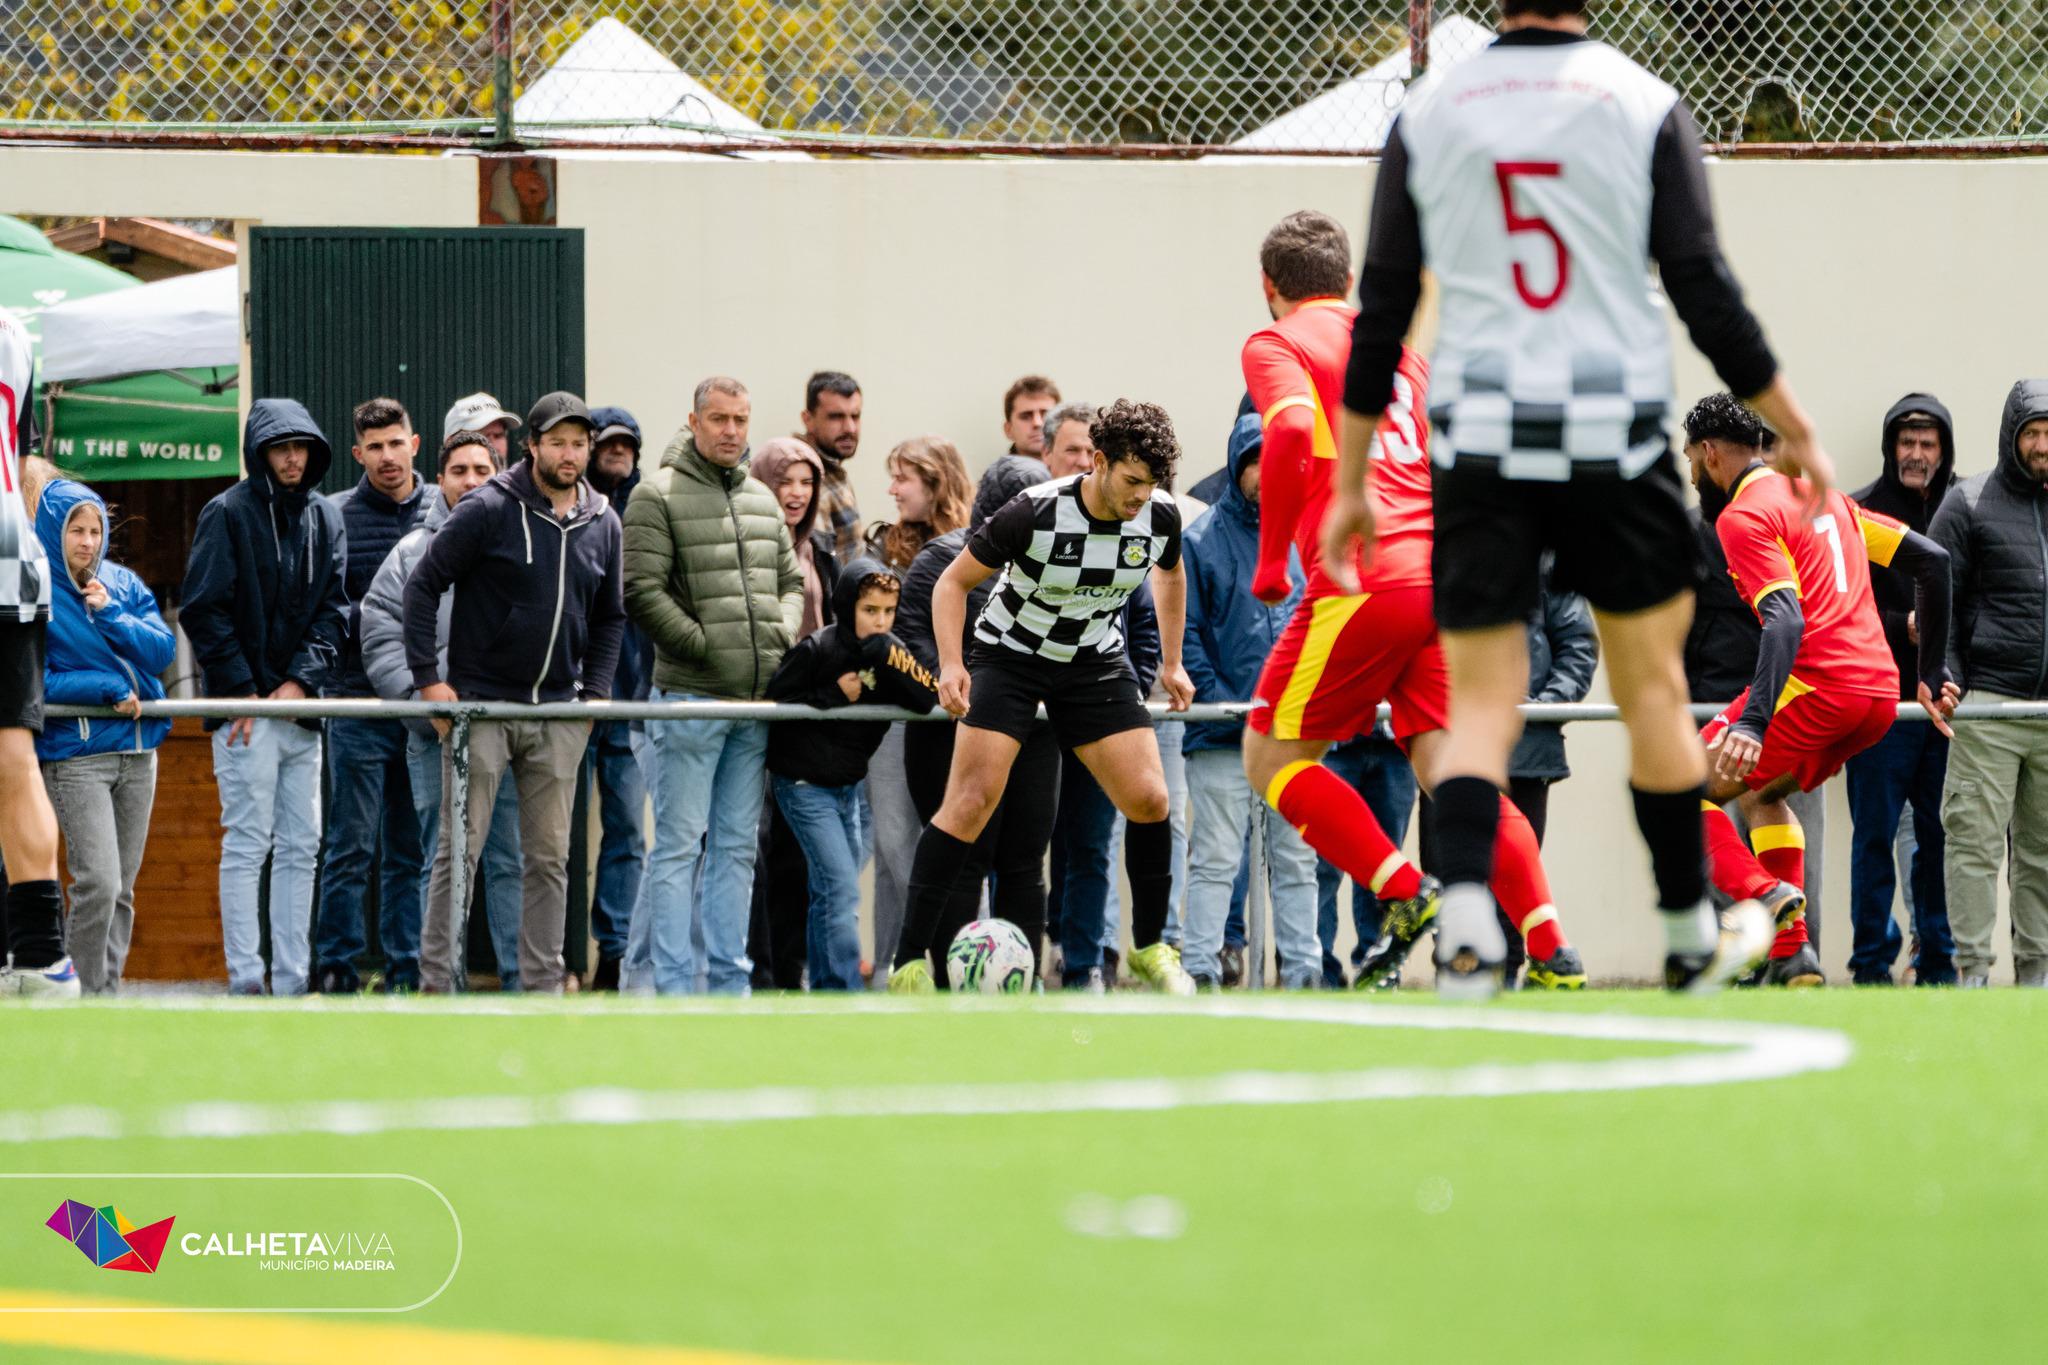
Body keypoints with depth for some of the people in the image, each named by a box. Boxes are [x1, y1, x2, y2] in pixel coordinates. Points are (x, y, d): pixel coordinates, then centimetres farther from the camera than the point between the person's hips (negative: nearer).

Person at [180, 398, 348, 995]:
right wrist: (241, 689, -11)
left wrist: (302, 681, -6)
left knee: (300, 847, 5)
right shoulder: (228, 514, -3)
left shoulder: (324, 517, 12)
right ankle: (245, 979, -9)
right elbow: (203, 609, -7)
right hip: (245, 705, -5)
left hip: (303, 705, 5)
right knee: (247, 844, -8)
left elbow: (334, 609, 8)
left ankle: (292, 980, 8)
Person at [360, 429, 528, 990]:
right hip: (437, 736, 0)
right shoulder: (413, 552, 8)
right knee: (443, 865, 1)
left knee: (514, 860, 0)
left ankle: (522, 981, 3)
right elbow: (380, 640, 4)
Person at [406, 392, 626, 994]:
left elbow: (610, 618, 21)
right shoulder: (488, 511, -8)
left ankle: (543, 984, 11)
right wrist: (429, 679, -10)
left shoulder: (602, 525, 9)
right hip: (479, 704, -5)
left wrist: (595, 691, 9)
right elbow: (422, 586, -5)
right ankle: (436, 982, -1)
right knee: (459, 849, -4)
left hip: (559, 714, 5)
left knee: (549, 857, 6)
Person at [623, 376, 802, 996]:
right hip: (691, 696, -7)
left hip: (757, 701, 7)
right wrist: (705, 647, -12)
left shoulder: (762, 500, 16)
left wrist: (781, 636, 4)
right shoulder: (658, 496, -5)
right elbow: (642, 591, -12)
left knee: (738, 847, 10)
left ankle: (732, 981, 14)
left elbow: (791, 582, 23)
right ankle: (674, 987, -4)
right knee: (679, 846, -5)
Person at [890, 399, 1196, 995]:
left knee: (1149, 799, -9)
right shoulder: (1035, 513, -26)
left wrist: (1172, 664, 13)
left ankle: (1150, 947, 12)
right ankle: (910, 962, -14)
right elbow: (954, 581, -14)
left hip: (1095, 662, 4)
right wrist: (951, 664, -27)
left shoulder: (1160, 516, -13)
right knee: (972, 800, -17)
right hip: (1009, 654, -4)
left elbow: (1171, 574, 13)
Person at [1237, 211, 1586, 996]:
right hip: (1447, 575, 6)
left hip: (1364, 582, -6)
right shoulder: (1400, 347, 25)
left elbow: (1292, 429, -16)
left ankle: (1406, 895, -7)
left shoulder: (1276, 345, 5)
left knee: (1271, 759, 8)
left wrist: (1271, 558, -7)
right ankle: (1552, 953, -13)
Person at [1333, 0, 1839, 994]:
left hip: (1478, 444, 1)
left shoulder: (1427, 113, 5)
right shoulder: (1644, 105, -2)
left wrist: (1351, 482, 12)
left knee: (1481, 706, 2)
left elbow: (1380, 313, 6)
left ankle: (1464, 917, -21)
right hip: (1612, 439, -1)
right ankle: (1691, 939, 21)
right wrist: (1795, 429, 7)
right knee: (1653, 691, 12)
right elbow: (1705, 293, -4)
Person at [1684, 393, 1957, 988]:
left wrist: (1752, 722, -28)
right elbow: (1931, 559, 20)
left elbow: (1786, 621, -19)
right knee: (1762, 792, 28)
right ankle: (1791, 955, 18)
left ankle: (1766, 895, -21)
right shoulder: (1822, 495, 22)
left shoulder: (1742, 516, -4)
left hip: (1817, 687, -8)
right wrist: (1932, 675, 24)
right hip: (1882, 693, 8)